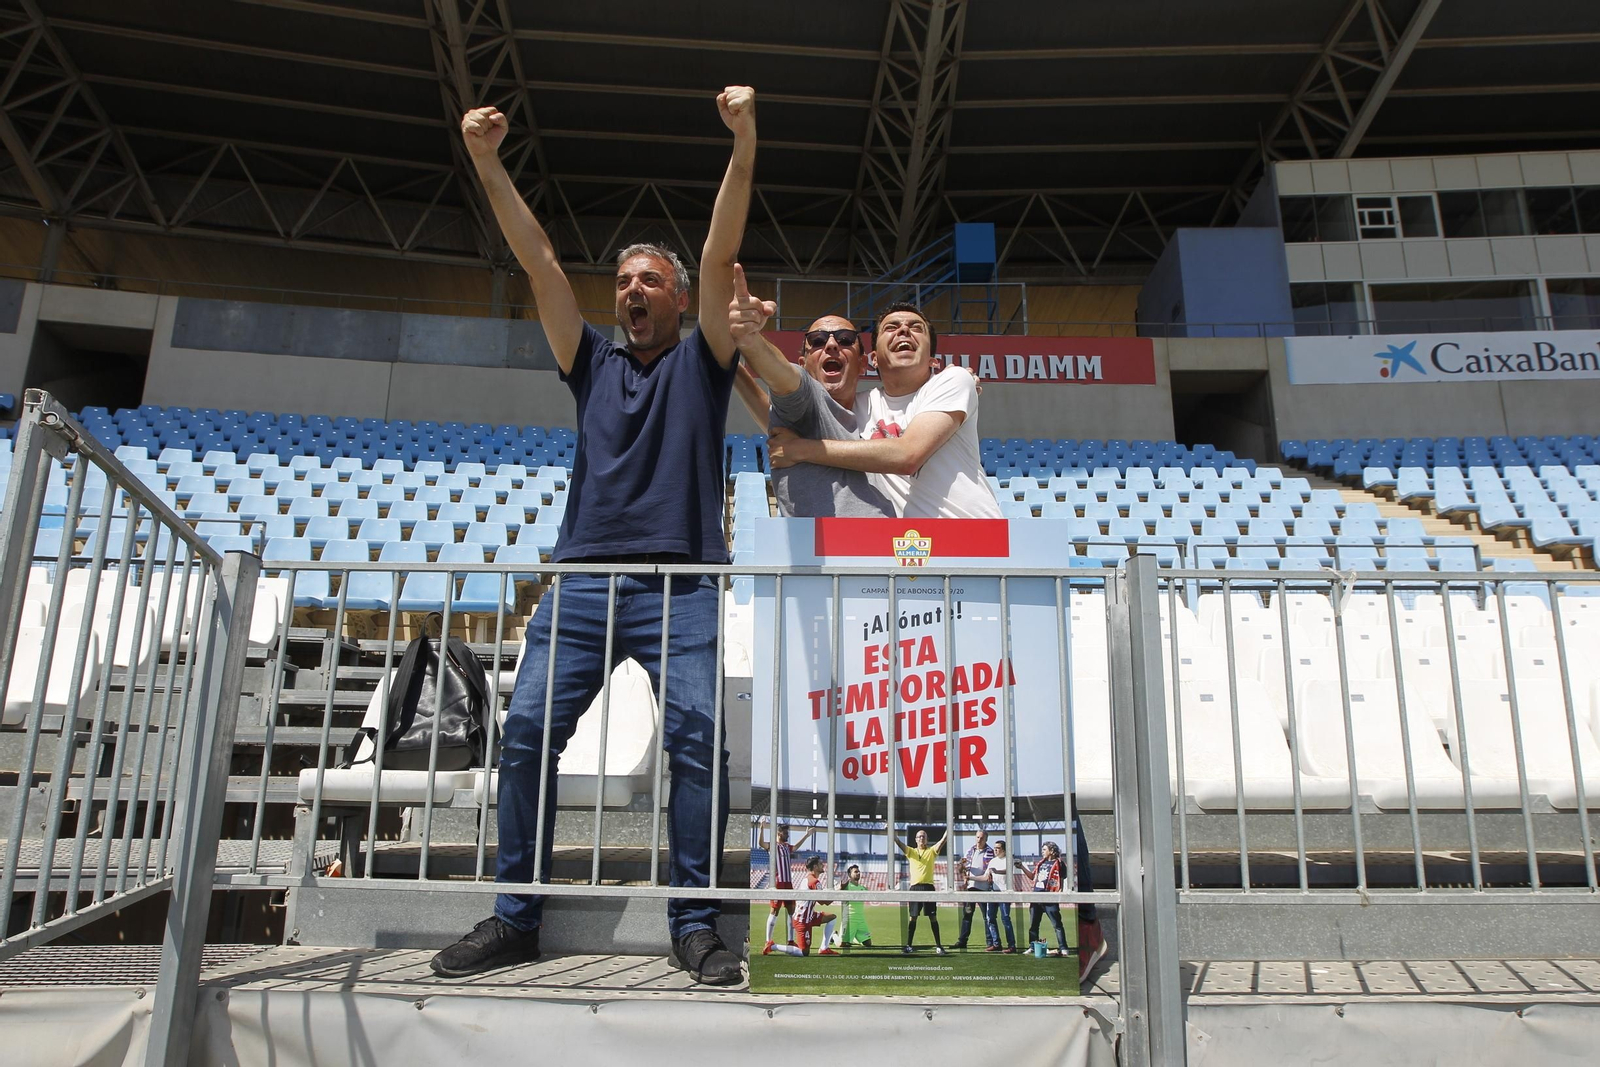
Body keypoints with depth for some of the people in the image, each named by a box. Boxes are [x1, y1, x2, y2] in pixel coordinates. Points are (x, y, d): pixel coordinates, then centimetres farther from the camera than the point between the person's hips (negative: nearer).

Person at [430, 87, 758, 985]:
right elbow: (540, 262, 14)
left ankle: (696, 924, -3)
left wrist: (745, 146, -9)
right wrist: (489, 164, 8)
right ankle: (516, 919, 5)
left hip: (682, 585, -3)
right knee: (528, 731, -5)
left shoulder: (701, 361, 14)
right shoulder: (594, 362, 22)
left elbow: (721, 255, 1)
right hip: (585, 575, 3)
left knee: (697, 738, -12)